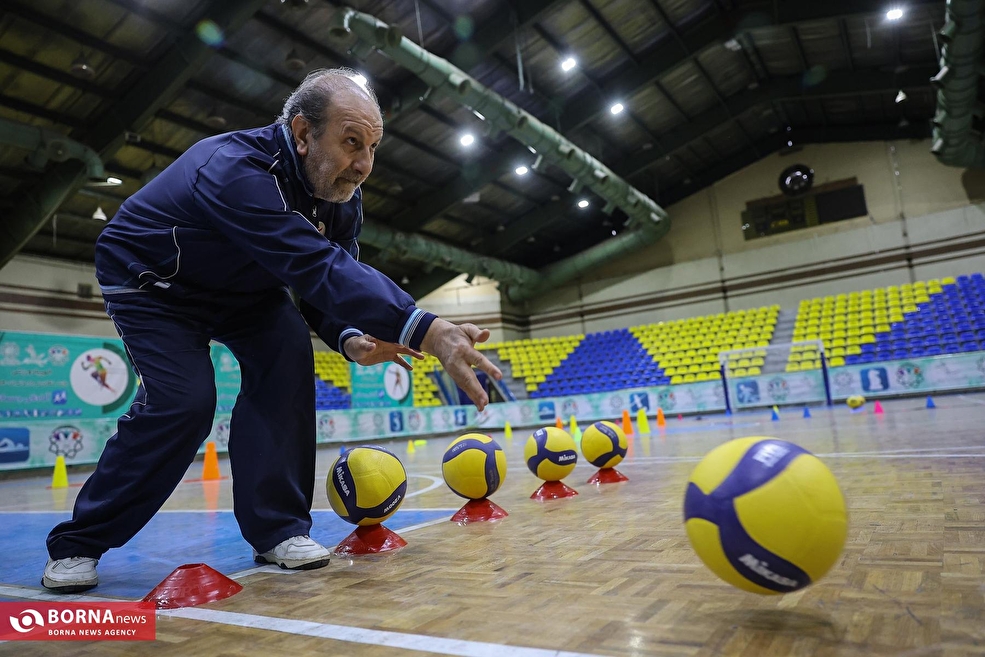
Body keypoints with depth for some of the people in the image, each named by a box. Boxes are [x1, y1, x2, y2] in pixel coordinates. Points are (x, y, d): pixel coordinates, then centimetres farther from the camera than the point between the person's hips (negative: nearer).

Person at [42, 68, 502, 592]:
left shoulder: (342, 195, -14)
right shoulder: (235, 171, -40)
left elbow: (333, 280, -10)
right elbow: (318, 268, -54)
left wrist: (350, 339, -34)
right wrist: (429, 332, -63)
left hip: (240, 287, 6)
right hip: (148, 281, -6)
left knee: (287, 357, -18)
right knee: (184, 400, -21)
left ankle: (276, 528, -9)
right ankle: (77, 543, 2)